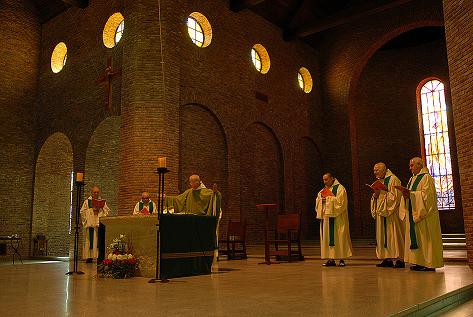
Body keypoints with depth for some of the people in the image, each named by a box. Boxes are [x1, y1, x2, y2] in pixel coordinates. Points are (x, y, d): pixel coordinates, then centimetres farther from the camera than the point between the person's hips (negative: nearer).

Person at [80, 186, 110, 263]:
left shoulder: (102, 202, 15)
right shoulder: (87, 201, 11)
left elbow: (107, 210, 7)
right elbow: (82, 212, 3)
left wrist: (100, 209, -8)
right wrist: (92, 209, -7)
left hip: (99, 224, 1)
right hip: (90, 224, -1)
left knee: (99, 241, -3)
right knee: (90, 240, -5)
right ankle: (89, 257, -3)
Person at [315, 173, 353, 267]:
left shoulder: (340, 188, -3)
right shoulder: (323, 190, 18)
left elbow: (340, 202, -14)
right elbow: (317, 201, 16)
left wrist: (328, 199, -15)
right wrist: (321, 200, -5)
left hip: (337, 218, -6)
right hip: (326, 217, 6)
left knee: (338, 237, -5)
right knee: (327, 237, 3)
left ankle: (341, 259, 1)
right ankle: (331, 259, 7)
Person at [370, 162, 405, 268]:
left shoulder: (393, 179, -7)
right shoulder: (379, 181, 18)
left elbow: (395, 196, -15)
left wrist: (381, 193, -19)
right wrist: (375, 195, 0)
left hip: (391, 213, -8)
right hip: (381, 213, 8)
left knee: (393, 235, -7)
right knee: (383, 235, 6)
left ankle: (399, 259, -3)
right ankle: (387, 259, 10)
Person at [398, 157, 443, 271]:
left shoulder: (426, 177, -8)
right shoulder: (412, 179, 18)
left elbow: (426, 194, -17)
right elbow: (410, 194, 18)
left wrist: (411, 194, -20)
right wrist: (406, 194, -3)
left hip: (424, 213, -8)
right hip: (413, 213, 8)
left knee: (425, 238, -6)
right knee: (415, 237, 7)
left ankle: (430, 263, -1)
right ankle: (419, 261, 11)